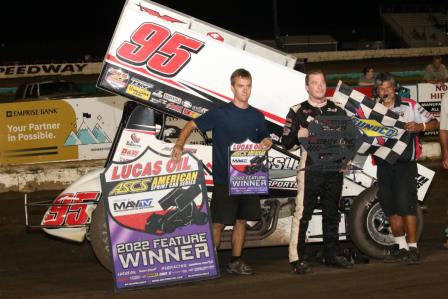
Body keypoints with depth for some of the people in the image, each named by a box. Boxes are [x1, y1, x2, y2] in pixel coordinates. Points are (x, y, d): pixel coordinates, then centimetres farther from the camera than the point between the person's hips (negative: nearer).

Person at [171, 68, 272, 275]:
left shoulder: (257, 116, 9)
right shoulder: (220, 114, -5)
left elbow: (264, 140, 20)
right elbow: (191, 125, -4)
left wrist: (267, 142, -5)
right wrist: (179, 145, -21)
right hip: (224, 179, -5)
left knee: (241, 220, 10)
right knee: (219, 223, -4)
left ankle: (236, 262, 18)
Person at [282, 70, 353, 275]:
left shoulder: (338, 111, 16)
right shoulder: (298, 112, 5)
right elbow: (287, 142, 1)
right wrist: (299, 135, -19)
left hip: (334, 168, 5)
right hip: (309, 168, -4)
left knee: (332, 214, 12)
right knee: (303, 213, -9)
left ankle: (331, 255, 21)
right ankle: (297, 258, -9)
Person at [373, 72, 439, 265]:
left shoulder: (410, 106, 1)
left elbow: (434, 123, 0)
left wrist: (420, 127, -19)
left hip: (405, 163, -4)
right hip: (383, 165, 4)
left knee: (406, 205, -11)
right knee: (390, 208, 7)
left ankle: (412, 248, -8)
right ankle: (400, 247, 18)